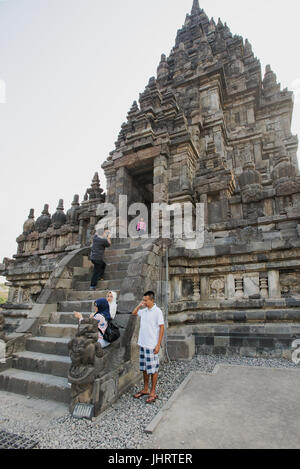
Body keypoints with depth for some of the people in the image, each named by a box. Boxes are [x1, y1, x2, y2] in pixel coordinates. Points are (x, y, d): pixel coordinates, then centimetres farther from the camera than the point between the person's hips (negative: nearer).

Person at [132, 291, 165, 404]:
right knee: (144, 368, 18)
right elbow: (134, 313, 22)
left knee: (153, 369, 6)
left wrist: (158, 345, -16)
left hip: (152, 345, -7)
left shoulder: (157, 311, -14)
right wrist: (139, 305, 4)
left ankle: (153, 393, 19)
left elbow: (162, 328, -13)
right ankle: (145, 389, 33)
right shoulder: (143, 310, 5)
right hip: (143, 344, 7)